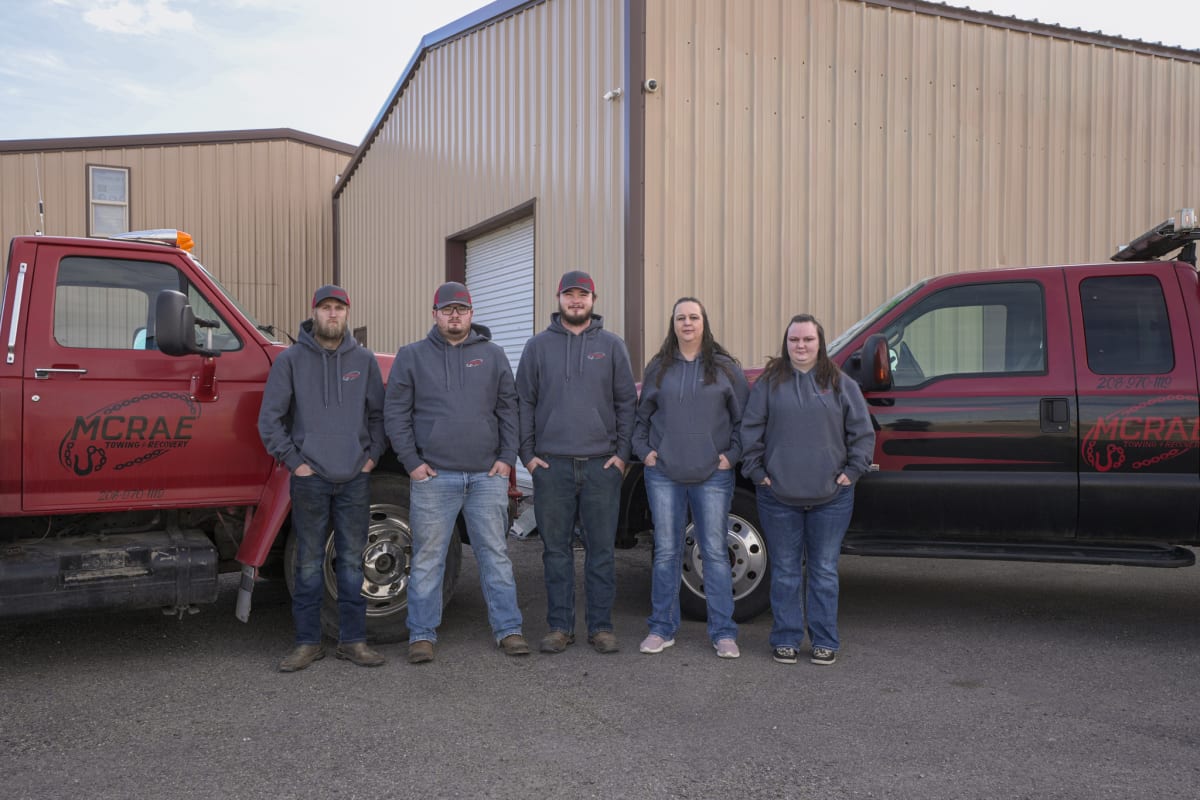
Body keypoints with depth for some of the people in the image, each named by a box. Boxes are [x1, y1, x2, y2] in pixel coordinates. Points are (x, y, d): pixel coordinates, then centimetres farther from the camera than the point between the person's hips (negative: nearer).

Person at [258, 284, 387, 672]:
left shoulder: (364, 359, 7)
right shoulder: (290, 359, 1)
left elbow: (378, 413, 12)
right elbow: (270, 419, 0)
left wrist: (372, 455, 2)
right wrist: (293, 461, -4)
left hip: (355, 479, 2)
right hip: (310, 478, -2)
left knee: (352, 561, 7)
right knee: (309, 563, 4)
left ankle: (353, 640, 15)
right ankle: (307, 642, 13)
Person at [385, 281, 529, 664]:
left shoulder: (492, 354, 10)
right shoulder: (412, 356, 6)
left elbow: (508, 408, 10)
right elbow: (395, 412, 4)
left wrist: (507, 457, 1)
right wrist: (411, 461, -4)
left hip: (487, 475, 1)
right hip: (432, 476, -1)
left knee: (495, 553, 6)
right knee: (427, 558, 4)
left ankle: (508, 629, 15)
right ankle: (421, 634, 14)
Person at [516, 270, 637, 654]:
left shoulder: (611, 345, 8)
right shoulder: (538, 346, 8)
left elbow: (627, 402, 7)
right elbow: (523, 402, 8)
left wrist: (622, 453, -1)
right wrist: (527, 454, 0)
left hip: (602, 464, 0)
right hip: (551, 464, 0)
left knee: (601, 549, 5)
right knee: (556, 550, 6)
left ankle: (601, 626, 14)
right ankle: (559, 626, 16)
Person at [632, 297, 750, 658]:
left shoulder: (725, 367, 4)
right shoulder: (658, 367, 9)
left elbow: (744, 417, 7)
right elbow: (641, 415, 17)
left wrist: (732, 454, -3)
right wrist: (643, 450, 4)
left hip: (712, 476, -1)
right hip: (664, 475, 2)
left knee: (714, 551, 1)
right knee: (666, 551, 6)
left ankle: (723, 633, 9)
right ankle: (662, 628, 17)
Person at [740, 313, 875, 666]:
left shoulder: (841, 384, 5)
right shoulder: (769, 383, 4)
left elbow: (863, 433, 7)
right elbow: (750, 431, 5)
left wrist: (852, 472, -1)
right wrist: (756, 472, -1)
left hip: (831, 497, 0)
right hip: (779, 497, 0)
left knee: (824, 571, 7)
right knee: (785, 572, 7)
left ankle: (825, 641, 18)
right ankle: (786, 640, 17)